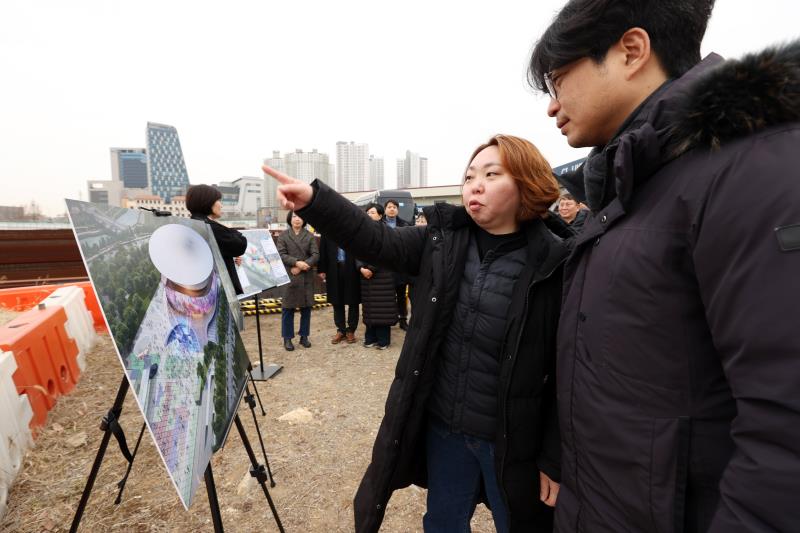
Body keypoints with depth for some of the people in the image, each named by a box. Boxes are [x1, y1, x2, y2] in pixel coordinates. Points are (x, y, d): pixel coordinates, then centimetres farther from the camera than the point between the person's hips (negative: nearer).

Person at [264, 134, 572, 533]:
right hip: (442, 424, 4)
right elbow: (376, 241, -10)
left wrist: (556, 460, -9)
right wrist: (313, 200, -23)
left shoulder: (555, 266, -17)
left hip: (510, 438, -3)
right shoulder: (443, 240, -4)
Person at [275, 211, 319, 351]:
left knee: (306, 307, 7)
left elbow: (315, 255, -3)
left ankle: (304, 336, 20)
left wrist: (301, 267, -14)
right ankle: (287, 338, 14)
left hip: (307, 277, 2)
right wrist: (296, 262, -20)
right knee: (288, 308, 3)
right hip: (288, 277, -1)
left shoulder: (310, 236, 6)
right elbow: (281, 254, -6)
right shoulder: (283, 236, 5)